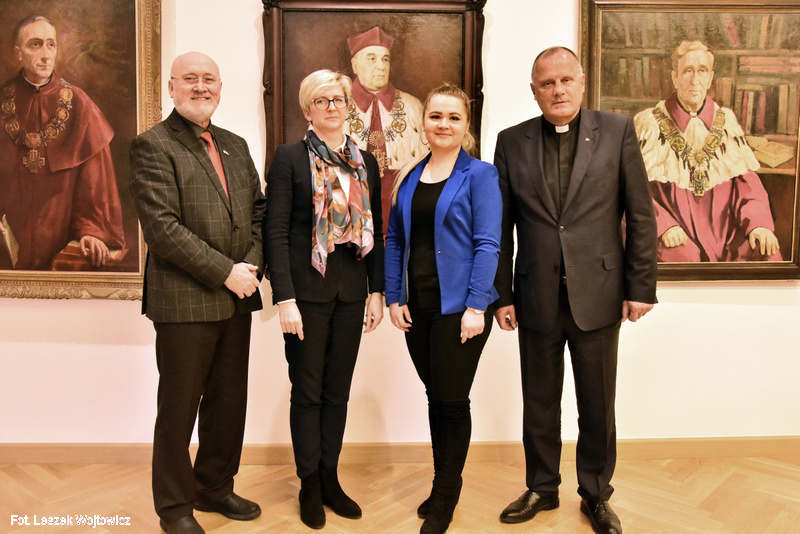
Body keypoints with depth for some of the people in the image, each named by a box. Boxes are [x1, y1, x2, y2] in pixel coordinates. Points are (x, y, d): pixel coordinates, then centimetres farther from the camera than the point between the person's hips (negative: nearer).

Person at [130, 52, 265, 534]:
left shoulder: (236, 145, 15)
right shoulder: (153, 146, -6)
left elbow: (259, 212, 13)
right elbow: (163, 227, -16)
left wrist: (252, 264, -4)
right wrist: (226, 273, -16)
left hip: (236, 297, 6)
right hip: (184, 300, -6)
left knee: (228, 403, 15)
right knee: (179, 408, 7)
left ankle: (215, 488, 34)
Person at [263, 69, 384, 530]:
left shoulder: (366, 162, 10)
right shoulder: (290, 157, -3)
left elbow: (375, 230, 11)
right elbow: (276, 232, -8)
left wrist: (377, 290, 4)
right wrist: (284, 298, -14)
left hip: (351, 291, 4)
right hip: (308, 290, -4)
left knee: (338, 391, 12)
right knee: (308, 391, 7)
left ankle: (330, 479, 27)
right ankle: (310, 486, 22)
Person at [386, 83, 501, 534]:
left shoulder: (479, 174, -4)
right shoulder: (410, 178, 11)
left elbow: (487, 244, -10)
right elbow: (395, 239, 11)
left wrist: (476, 306, -17)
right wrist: (394, 298, 3)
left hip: (458, 307, -5)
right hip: (417, 307, 5)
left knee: (452, 400, 4)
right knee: (435, 396, 15)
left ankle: (447, 494, 24)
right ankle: (442, 484, 32)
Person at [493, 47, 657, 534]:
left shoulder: (618, 131, 0)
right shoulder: (513, 142, 3)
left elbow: (641, 216, 0)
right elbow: (501, 227, 3)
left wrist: (641, 287, -3)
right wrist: (502, 294, 1)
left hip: (598, 296, -1)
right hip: (537, 297, 1)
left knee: (598, 407, 12)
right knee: (539, 404, 14)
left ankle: (596, 494, 33)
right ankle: (542, 489, 35)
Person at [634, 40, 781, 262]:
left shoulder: (726, 122, 14)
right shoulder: (649, 124, 3)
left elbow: (746, 180, 9)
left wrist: (759, 223, -9)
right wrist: (664, 224, -19)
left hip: (725, 232, 4)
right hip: (678, 237, -3)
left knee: (768, 253, -22)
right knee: (683, 257, -34)